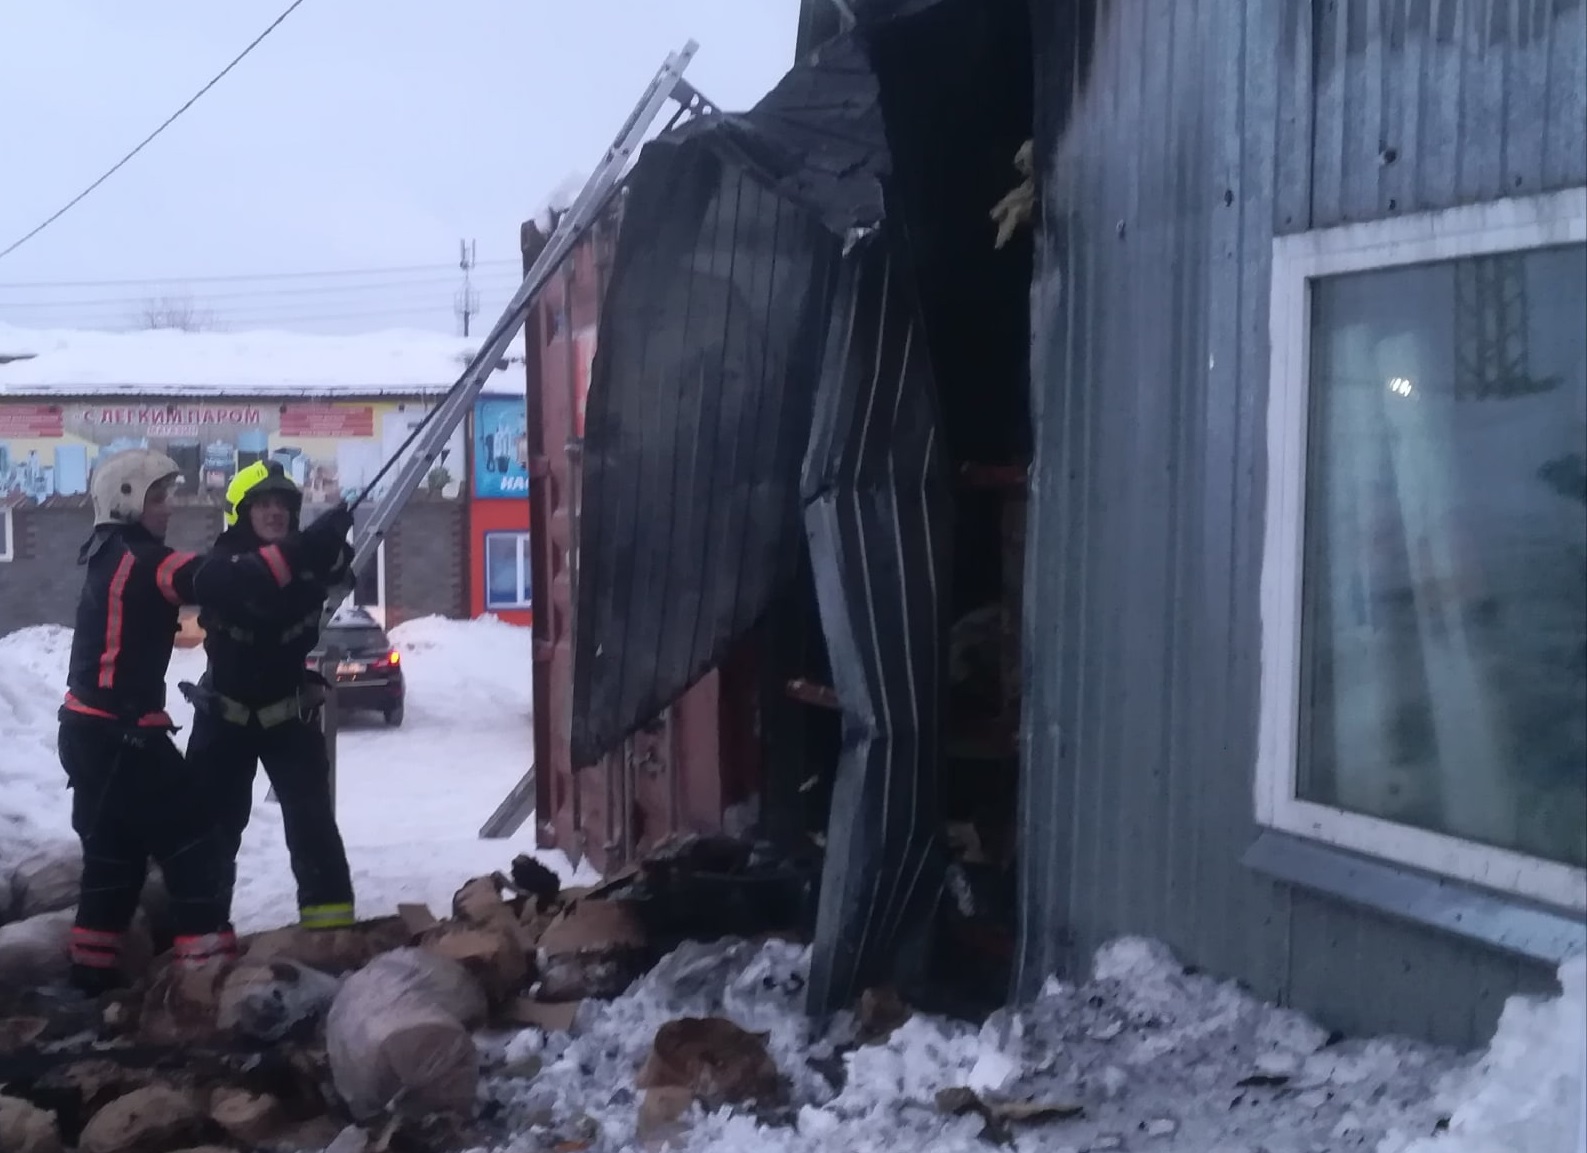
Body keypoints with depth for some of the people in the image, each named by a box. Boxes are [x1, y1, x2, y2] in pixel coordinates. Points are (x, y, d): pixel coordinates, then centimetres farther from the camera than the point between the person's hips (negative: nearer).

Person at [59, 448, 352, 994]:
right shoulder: (139, 559, -17)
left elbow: (204, 585, 11)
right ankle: (207, 964, -2)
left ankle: (94, 969, 25)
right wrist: (305, 553, -33)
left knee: (116, 853, 18)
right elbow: (223, 584, -32)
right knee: (190, 838, -3)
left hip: (96, 732, 10)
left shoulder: (115, 559, 15)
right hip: (119, 734, -10)